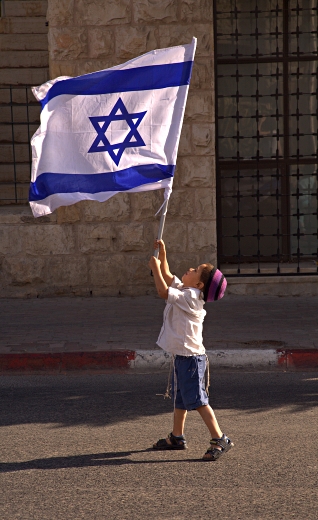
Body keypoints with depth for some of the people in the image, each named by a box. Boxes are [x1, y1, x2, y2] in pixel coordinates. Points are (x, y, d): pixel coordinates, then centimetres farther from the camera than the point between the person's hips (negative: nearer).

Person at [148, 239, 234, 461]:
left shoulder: (189, 296, -20)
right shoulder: (184, 290, 9)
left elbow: (163, 291, -30)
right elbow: (167, 277, 23)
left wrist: (155, 268, -18)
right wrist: (162, 255, 12)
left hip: (190, 357, -11)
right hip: (182, 355, 11)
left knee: (197, 400, -10)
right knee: (180, 399, 21)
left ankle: (220, 440, -10)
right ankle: (177, 437, 33)